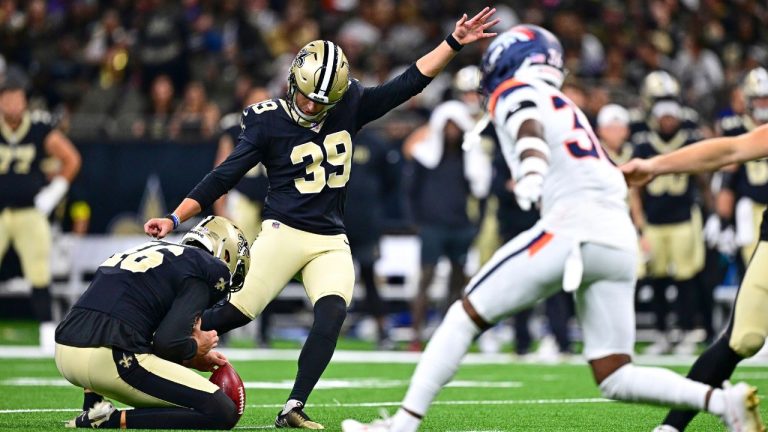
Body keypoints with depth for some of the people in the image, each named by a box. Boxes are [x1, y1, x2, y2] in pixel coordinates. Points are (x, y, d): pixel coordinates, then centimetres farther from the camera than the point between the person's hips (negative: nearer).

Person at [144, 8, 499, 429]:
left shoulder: (349, 107, 3)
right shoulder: (268, 121, -7)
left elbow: (406, 85, 5)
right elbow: (224, 177, -6)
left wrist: (454, 42, -1)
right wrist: (174, 219, -11)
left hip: (331, 243, 3)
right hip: (284, 233, -3)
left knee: (332, 315, -19)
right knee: (237, 311, -12)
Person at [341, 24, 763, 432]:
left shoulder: (515, 94, 6)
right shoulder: (569, 109, 30)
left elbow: (530, 129, -18)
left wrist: (531, 172, -37)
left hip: (574, 230, -7)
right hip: (622, 241, 7)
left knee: (466, 314, 3)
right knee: (615, 380, 8)